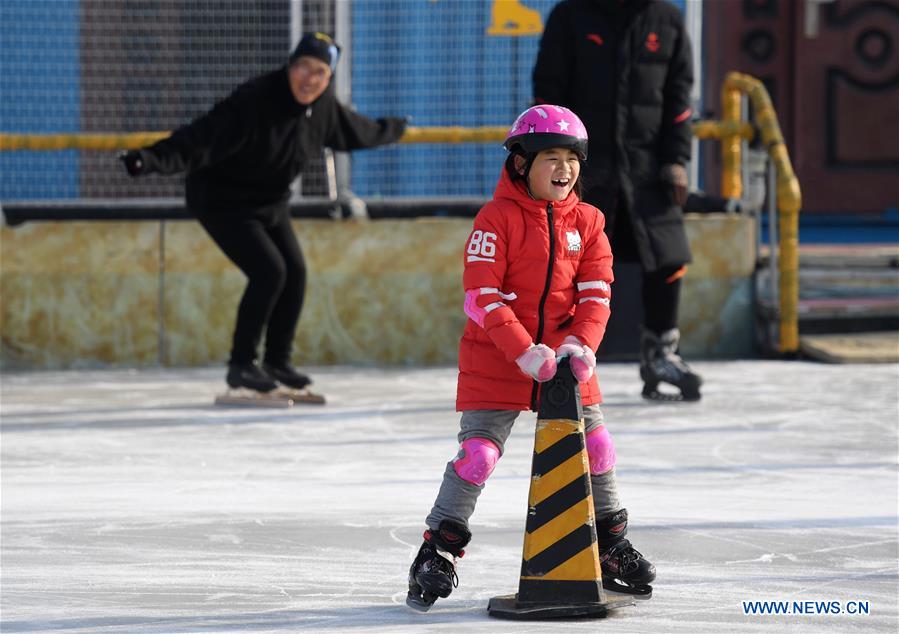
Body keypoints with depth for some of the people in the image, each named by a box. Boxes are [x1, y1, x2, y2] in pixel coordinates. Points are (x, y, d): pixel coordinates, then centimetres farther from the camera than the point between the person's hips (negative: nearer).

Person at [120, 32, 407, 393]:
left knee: (295, 272, 5)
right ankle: (241, 365, -6)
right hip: (222, 201, -8)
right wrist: (151, 160, -53)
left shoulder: (323, 107, -7)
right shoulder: (253, 102, -32)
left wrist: (393, 130, 32)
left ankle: (277, 360, 23)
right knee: (269, 271, -18)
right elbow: (201, 140, -40)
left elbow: (357, 131, 17)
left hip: (270, 203, 8)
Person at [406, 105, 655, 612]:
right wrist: (526, 352, -25)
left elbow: (595, 294, 2)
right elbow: (481, 296, -17)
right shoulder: (498, 218, -11)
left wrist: (581, 345, -17)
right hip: (495, 359, -4)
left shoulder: (586, 222, 4)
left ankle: (610, 546, 23)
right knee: (479, 450, -10)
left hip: (564, 355, 5)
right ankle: (438, 553, 1)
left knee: (595, 446, 4)